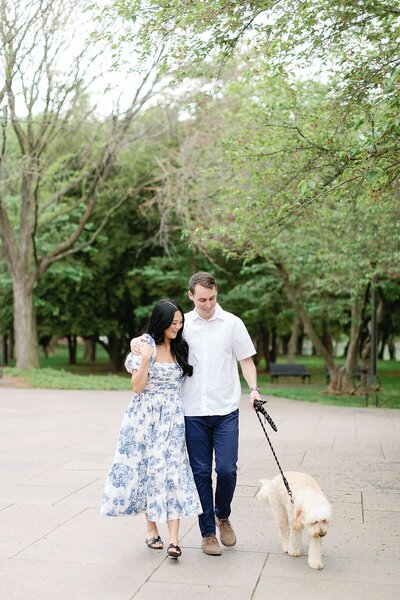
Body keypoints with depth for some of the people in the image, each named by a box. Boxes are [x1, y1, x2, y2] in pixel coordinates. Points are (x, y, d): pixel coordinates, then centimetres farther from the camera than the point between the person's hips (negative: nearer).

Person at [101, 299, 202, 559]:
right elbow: (137, 387, -9)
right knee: (149, 469, 5)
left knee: (173, 471, -5)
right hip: (146, 417, -3)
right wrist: (145, 360, -21)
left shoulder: (180, 348, 9)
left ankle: (174, 539, -8)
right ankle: (152, 529, 22)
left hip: (172, 418, 3)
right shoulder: (145, 346, -6)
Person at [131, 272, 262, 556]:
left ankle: (222, 516, 23)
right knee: (201, 472, 4)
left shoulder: (232, 323, 2)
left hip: (226, 410, -1)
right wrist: (138, 341, -5)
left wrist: (253, 388, -10)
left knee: (226, 469, -6)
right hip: (194, 412, 1)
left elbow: (246, 360, 6)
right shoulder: (182, 323, 6)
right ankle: (208, 533, 17)